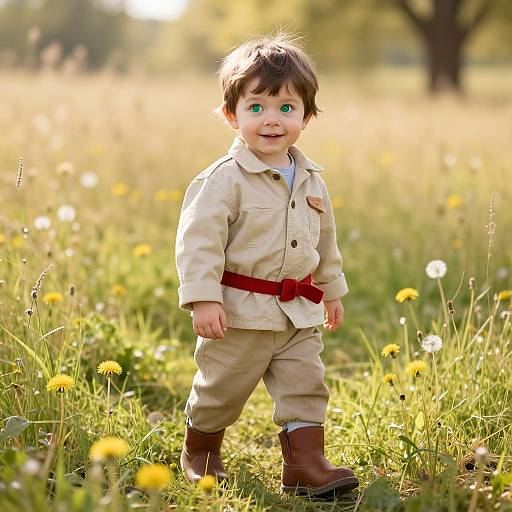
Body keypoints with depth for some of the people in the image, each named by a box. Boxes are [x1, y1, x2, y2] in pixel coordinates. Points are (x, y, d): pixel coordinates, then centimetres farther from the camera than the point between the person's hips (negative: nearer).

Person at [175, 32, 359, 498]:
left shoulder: (311, 181, 8)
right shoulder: (225, 179, -14)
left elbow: (325, 241, 21)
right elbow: (199, 239, -18)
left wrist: (333, 290, 28)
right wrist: (203, 298, -24)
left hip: (299, 316, 5)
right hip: (239, 312, -5)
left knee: (306, 388, 1)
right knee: (220, 391, 9)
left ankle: (306, 465, 6)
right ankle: (199, 452, 32)